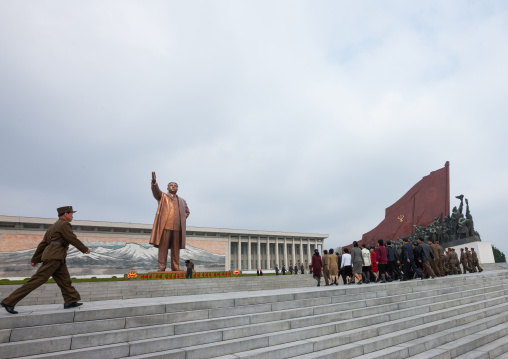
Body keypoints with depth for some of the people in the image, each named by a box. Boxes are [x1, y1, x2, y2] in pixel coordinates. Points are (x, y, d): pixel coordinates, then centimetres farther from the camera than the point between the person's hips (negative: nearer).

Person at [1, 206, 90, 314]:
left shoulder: (53, 226, 22)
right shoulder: (64, 224, -8)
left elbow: (43, 244, 22)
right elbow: (73, 240, -11)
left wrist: (35, 259, 24)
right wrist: (85, 249, 0)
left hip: (58, 260, 10)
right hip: (53, 257, -10)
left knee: (64, 280, 5)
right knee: (38, 280, -8)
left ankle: (70, 301, 2)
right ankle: (9, 302, -2)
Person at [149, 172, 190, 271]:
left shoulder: (182, 201, 25)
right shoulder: (162, 196, 15)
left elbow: (187, 212, 35)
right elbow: (156, 190, -4)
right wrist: (154, 182, -24)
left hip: (177, 228, 3)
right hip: (165, 226, -3)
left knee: (176, 249, 2)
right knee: (163, 247, -4)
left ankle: (176, 268, 6)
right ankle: (162, 267, -1)